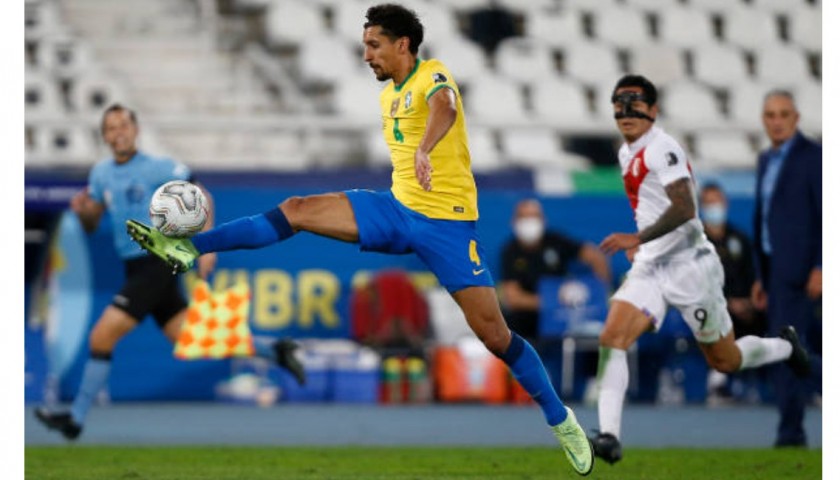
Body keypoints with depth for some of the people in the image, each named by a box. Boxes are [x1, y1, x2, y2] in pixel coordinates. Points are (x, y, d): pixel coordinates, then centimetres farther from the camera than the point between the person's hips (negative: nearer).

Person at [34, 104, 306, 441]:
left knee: (102, 335, -14)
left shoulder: (158, 168, -10)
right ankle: (274, 352, 22)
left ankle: (76, 419, -7)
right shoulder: (101, 173, 9)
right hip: (136, 269, 7)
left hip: (158, 262, -7)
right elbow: (91, 225, 15)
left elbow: (201, 198, -3)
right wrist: (81, 210, -8)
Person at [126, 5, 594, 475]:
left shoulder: (433, 74, -13)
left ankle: (561, 420, 6)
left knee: (495, 335, -9)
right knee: (297, 210, -7)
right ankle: (189, 249, -6)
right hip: (397, 208, 7)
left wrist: (425, 149, -58)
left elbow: (444, 106, -37)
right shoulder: (388, 95, 12)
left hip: (447, 220, -7)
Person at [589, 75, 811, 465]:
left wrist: (638, 238, -35)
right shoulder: (627, 153, 12)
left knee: (725, 361, 6)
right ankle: (608, 436, -23)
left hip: (688, 266, -7)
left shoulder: (662, 148, -16)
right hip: (649, 269, 7)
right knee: (611, 338, -17)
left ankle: (784, 347, 37)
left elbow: (684, 208, -28)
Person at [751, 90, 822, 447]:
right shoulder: (768, 160, 17)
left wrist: (820, 269, -21)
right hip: (775, 269, 8)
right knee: (809, 346, 11)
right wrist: (761, 277, 18)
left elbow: (829, 216, -13)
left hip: (800, 267, -8)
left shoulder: (813, 156, -8)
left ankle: (791, 430, -7)